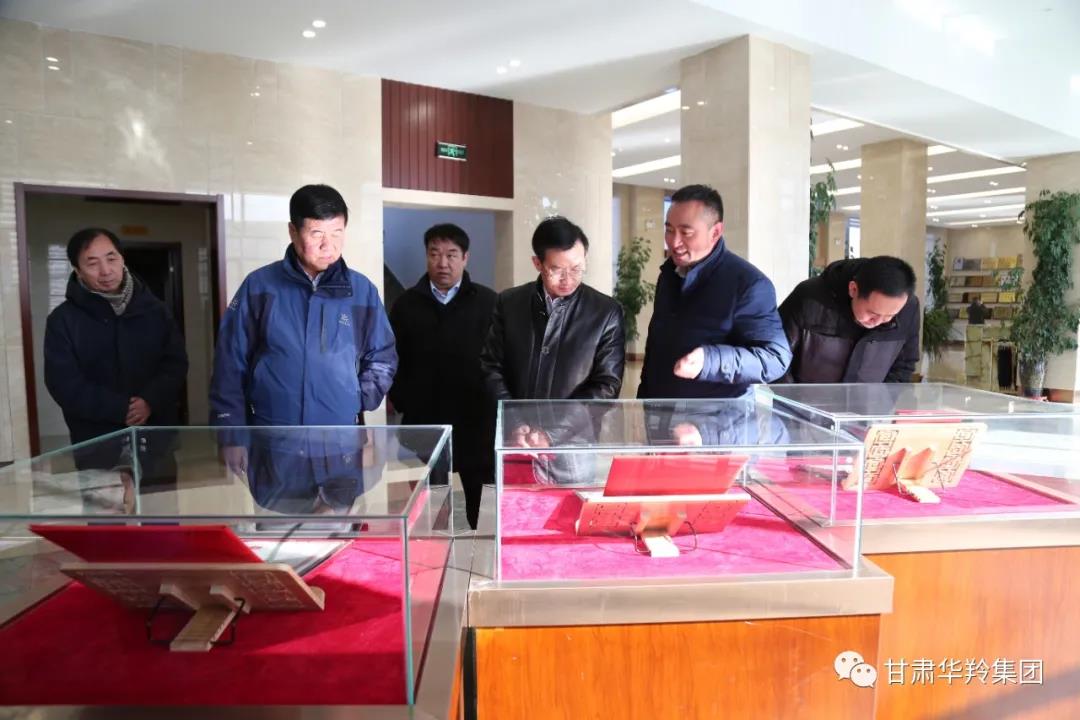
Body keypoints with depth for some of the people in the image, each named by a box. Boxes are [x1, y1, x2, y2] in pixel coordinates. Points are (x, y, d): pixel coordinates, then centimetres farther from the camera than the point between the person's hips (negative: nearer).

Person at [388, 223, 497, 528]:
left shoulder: (488, 302, 2)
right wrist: (403, 402, -1)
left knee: (482, 505, 7)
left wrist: (493, 403, -8)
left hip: (476, 419, -1)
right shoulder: (407, 303, 8)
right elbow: (393, 359, 8)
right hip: (423, 419, 2)